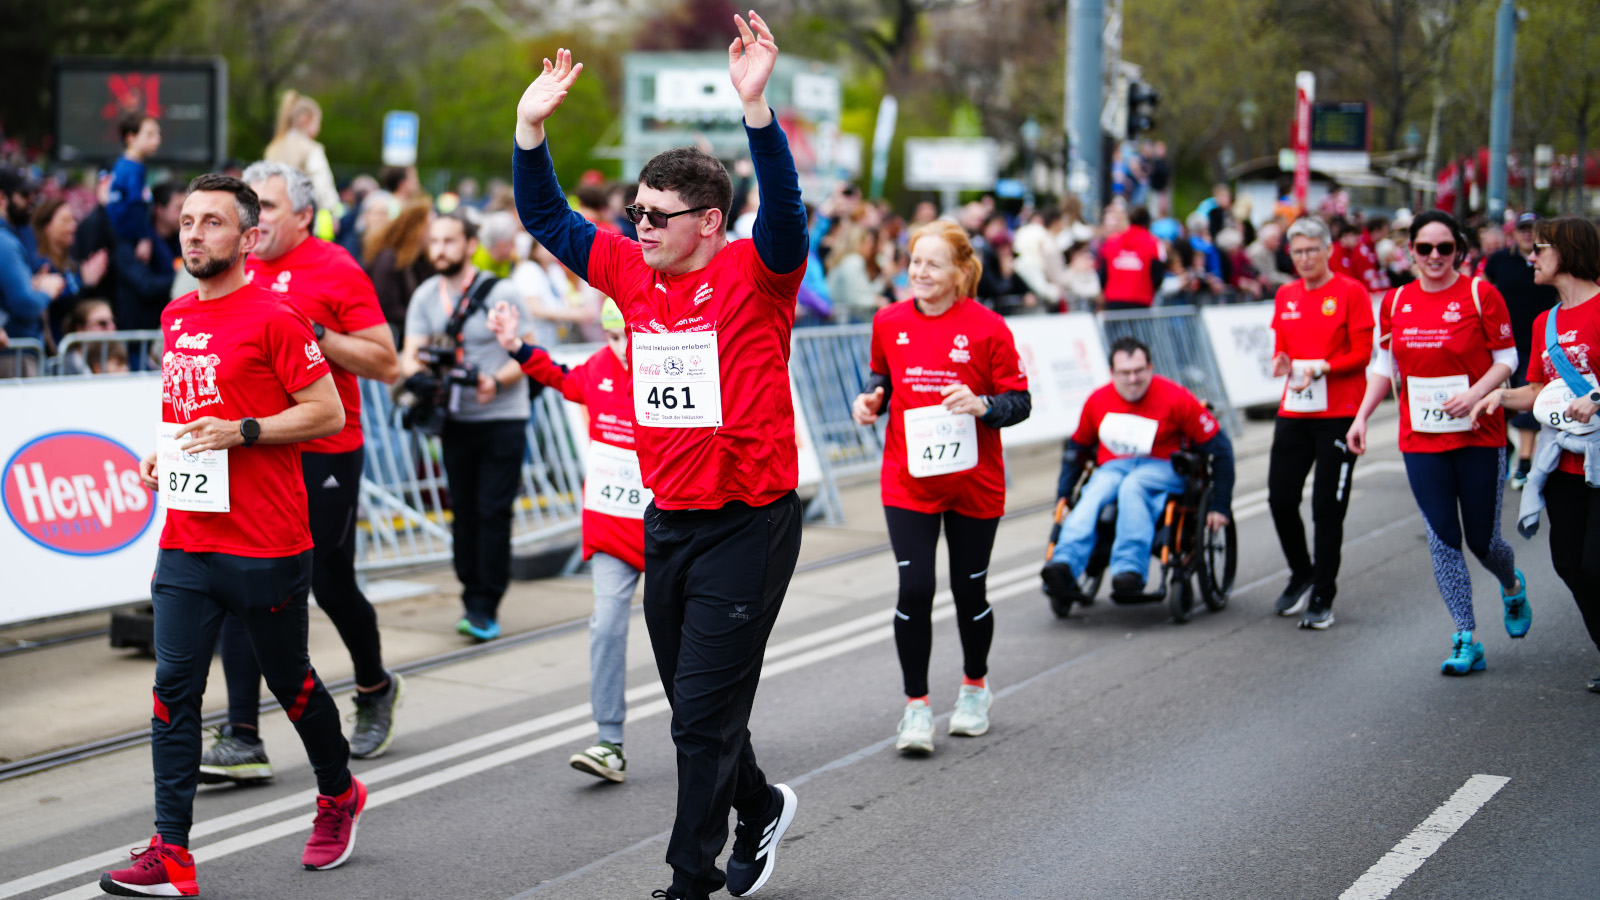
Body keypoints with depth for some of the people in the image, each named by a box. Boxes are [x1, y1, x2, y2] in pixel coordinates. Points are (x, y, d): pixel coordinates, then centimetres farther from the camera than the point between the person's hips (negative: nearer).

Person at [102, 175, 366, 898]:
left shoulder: (273, 317, -9)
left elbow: (328, 412, -10)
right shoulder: (175, 318, 12)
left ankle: (339, 795, 35)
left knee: (289, 680, 10)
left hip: (266, 546, -6)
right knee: (175, 689, -2)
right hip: (185, 540, 6)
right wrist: (166, 453, 8)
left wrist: (242, 432, -19)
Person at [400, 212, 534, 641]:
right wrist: (418, 374, -23)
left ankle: (485, 608, -4)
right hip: (456, 419, 4)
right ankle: (472, 599, 18)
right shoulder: (425, 296, 5)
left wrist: (497, 381, -25)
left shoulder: (501, 294, -8)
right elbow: (410, 354, 0)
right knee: (464, 510, 8)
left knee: (493, 511, -8)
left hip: (502, 417, -4)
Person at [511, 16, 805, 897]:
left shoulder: (754, 275, -11)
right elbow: (547, 219, 11)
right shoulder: (633, 272, 5)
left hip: (746, 523, -6)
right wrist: (531, 128, -2)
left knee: (705, 711, -2)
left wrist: (755, 106, -41)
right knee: (693, 702, 18)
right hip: (667, 520, 6)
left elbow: (784, 209, -29)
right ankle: (759, 808, 41)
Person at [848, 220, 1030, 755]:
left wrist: (981, 405, -24)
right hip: (908, 480, 1)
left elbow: (1020, 402, -5)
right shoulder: (889, 322, 0)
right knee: (914, 589, -10)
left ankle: (975, 687, 36)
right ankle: (916, 707, 3)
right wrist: (872, 399, -4)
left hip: (974, 483, -1)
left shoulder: (987, 328, -9)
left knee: (969, 590, 10)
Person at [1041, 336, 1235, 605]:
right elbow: (1077, 448, 21)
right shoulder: (1097, 401, 5)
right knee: (1092, 495, -32)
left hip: (1162, 469, -3)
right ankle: (1064, 567, -52)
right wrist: (1062, 498, 13)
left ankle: (1130, 569, -50)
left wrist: (1220, 505, -4)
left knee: (1132, 485, -37)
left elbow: (1219, 446, -1)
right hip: (1112, 469, 3)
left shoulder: (1176, 399, -6)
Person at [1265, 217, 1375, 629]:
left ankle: (1322, 598, 6)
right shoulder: (1286, 296, 12)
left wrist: (1320, 369, -20)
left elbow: (1361, 353, -7)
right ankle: (1302, 576, 25)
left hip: (1338, 414, -5)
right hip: (1293, 411, 5)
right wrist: (1281, 363, -6)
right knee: (1280, 499, 1)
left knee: (1327, 508, -3)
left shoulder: (1350, 292, -4)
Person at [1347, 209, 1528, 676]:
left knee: (1482, 538, 4)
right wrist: (1361, 417, 4)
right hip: (1421, 441, 3)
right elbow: (1384, 366, 14)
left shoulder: (1480, 294, -5)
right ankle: (1467, 641, 3)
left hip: (1479, 437, -3)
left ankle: (1512, 587, 39)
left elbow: (1506, 359, -3)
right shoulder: (1395, 301, 6)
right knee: (1443, 537, -3)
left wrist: (1474, 394, -20)